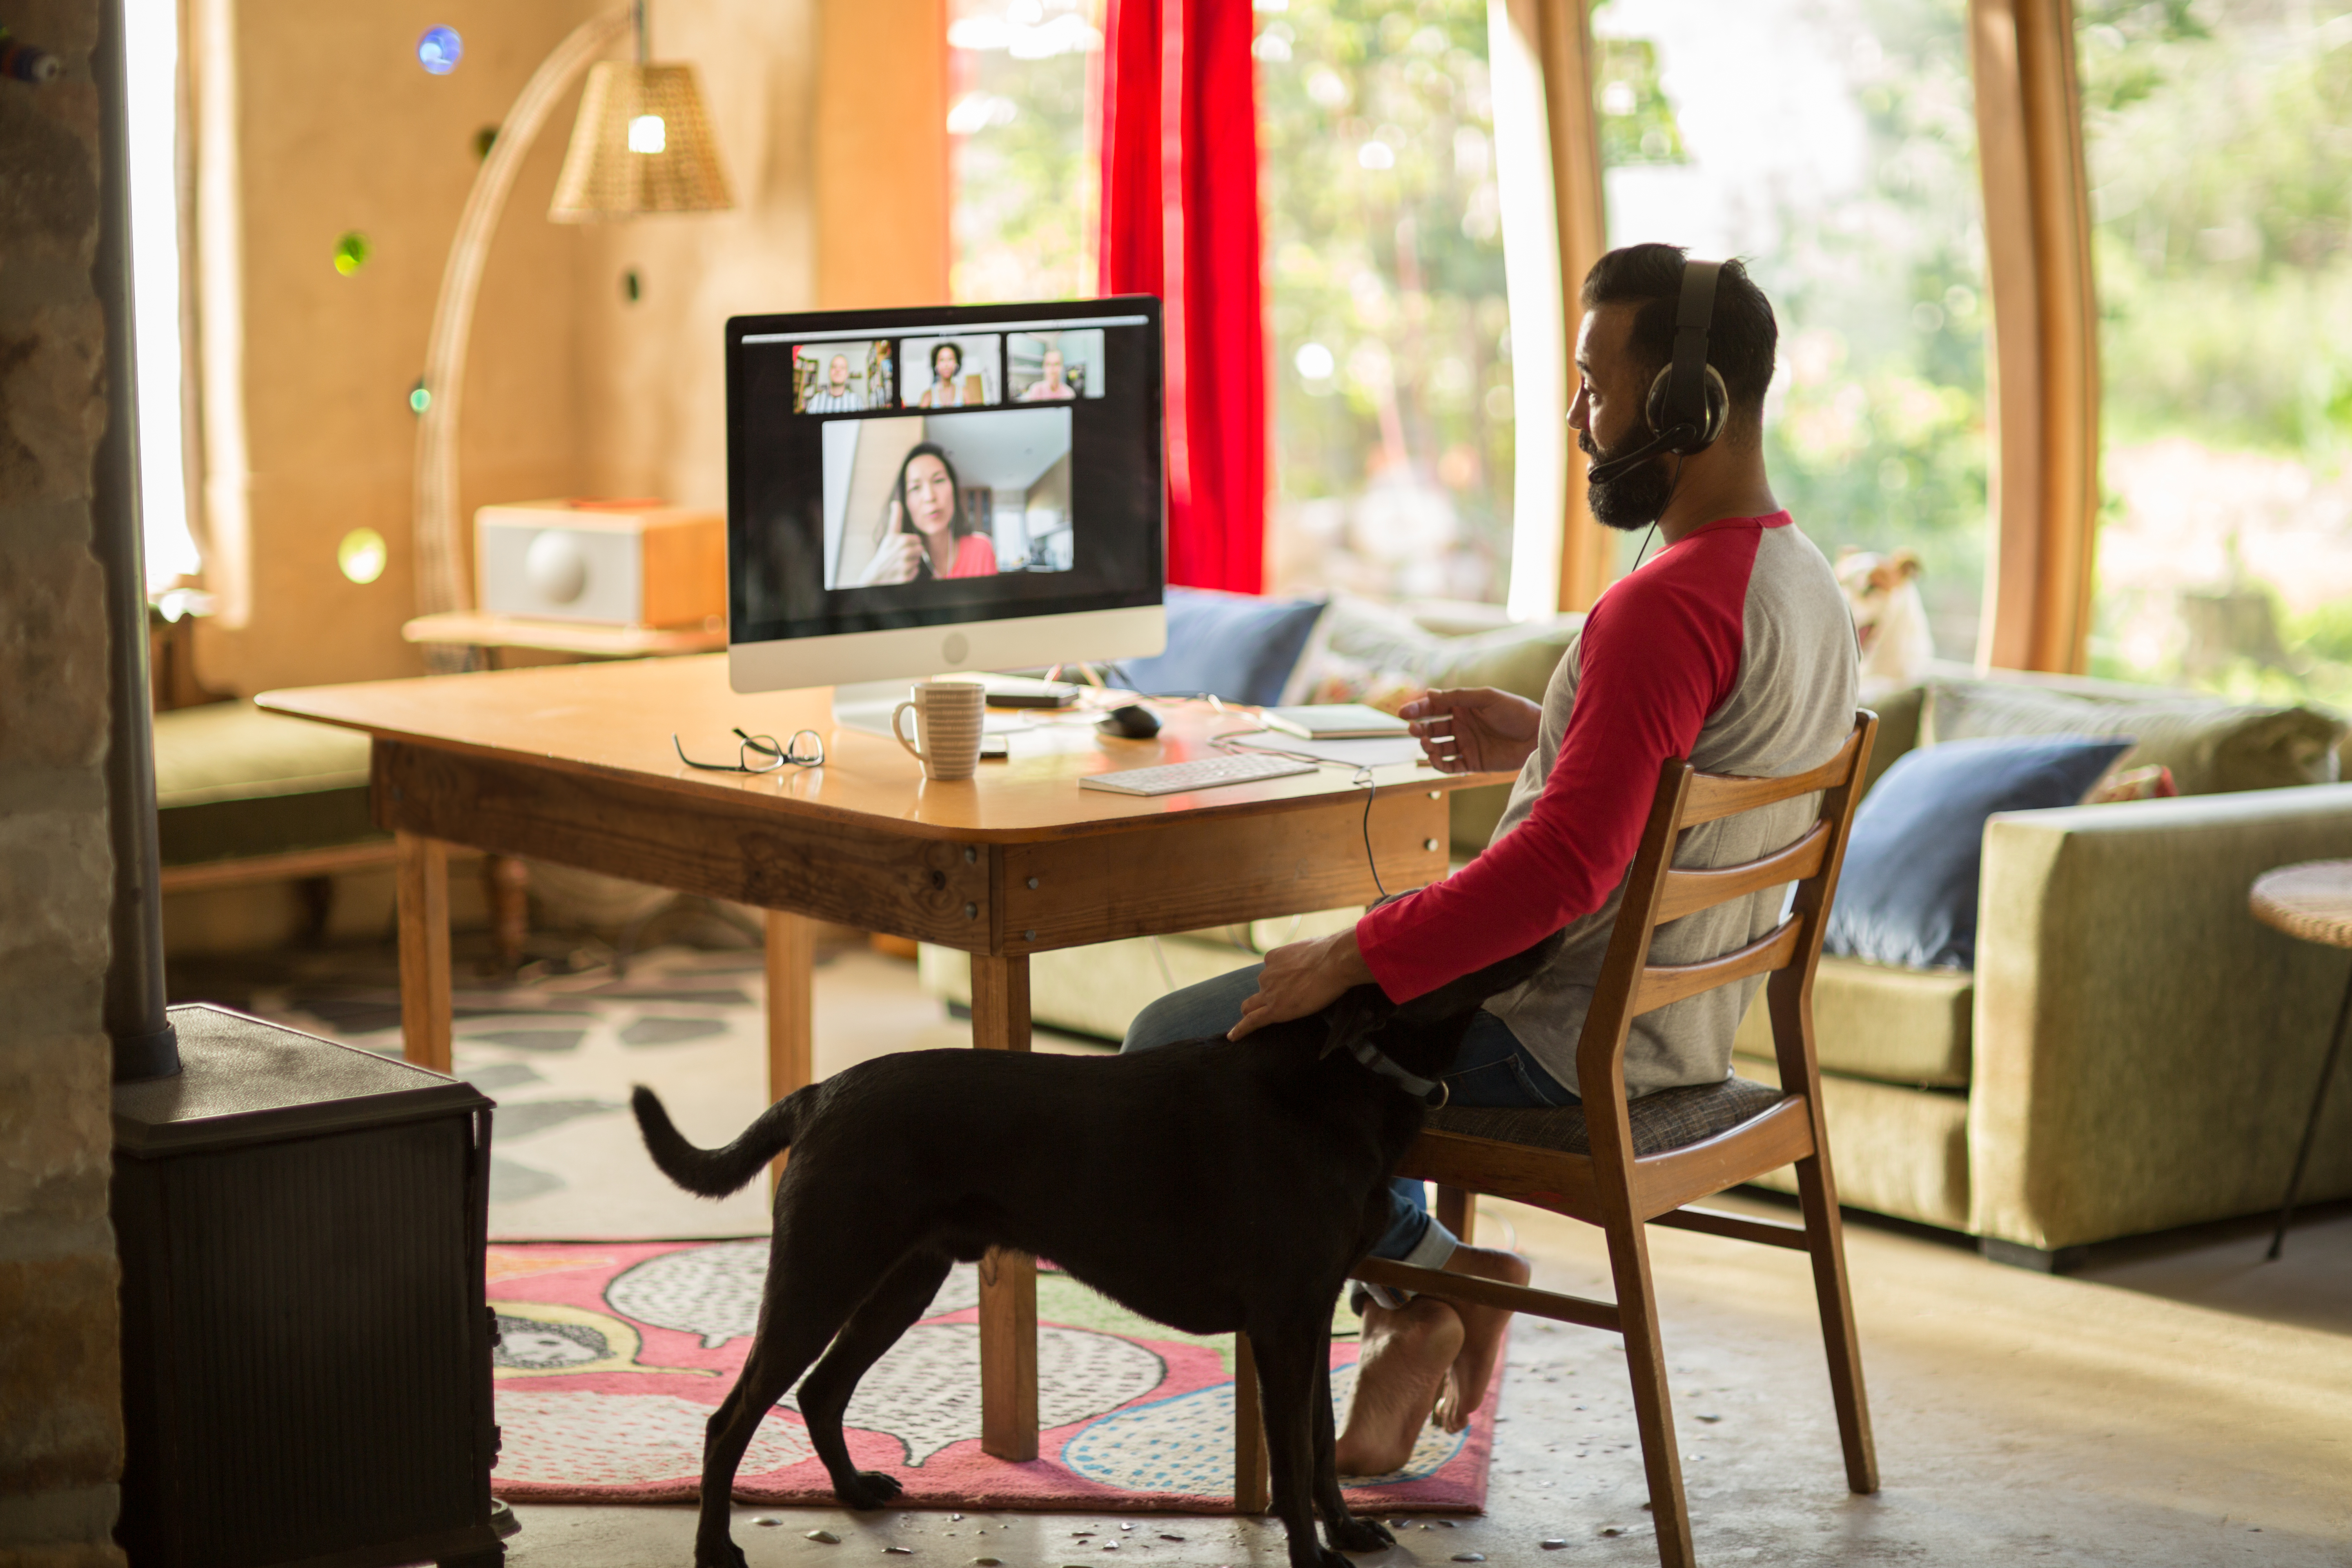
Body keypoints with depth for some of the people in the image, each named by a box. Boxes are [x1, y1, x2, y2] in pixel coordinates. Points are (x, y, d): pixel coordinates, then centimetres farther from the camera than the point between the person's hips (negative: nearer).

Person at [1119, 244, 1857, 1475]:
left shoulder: (1668, 608, -27)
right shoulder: (1805, 580, 5)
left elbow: (1568, 865, -33)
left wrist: (1353, 959, -26)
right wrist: (1544, 740, 16)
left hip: (1556, 1037, -10)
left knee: (1173, 1044, -2)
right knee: (1319, 987, 30)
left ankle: (1423, 1277, 6)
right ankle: (1424, 1296, 21)